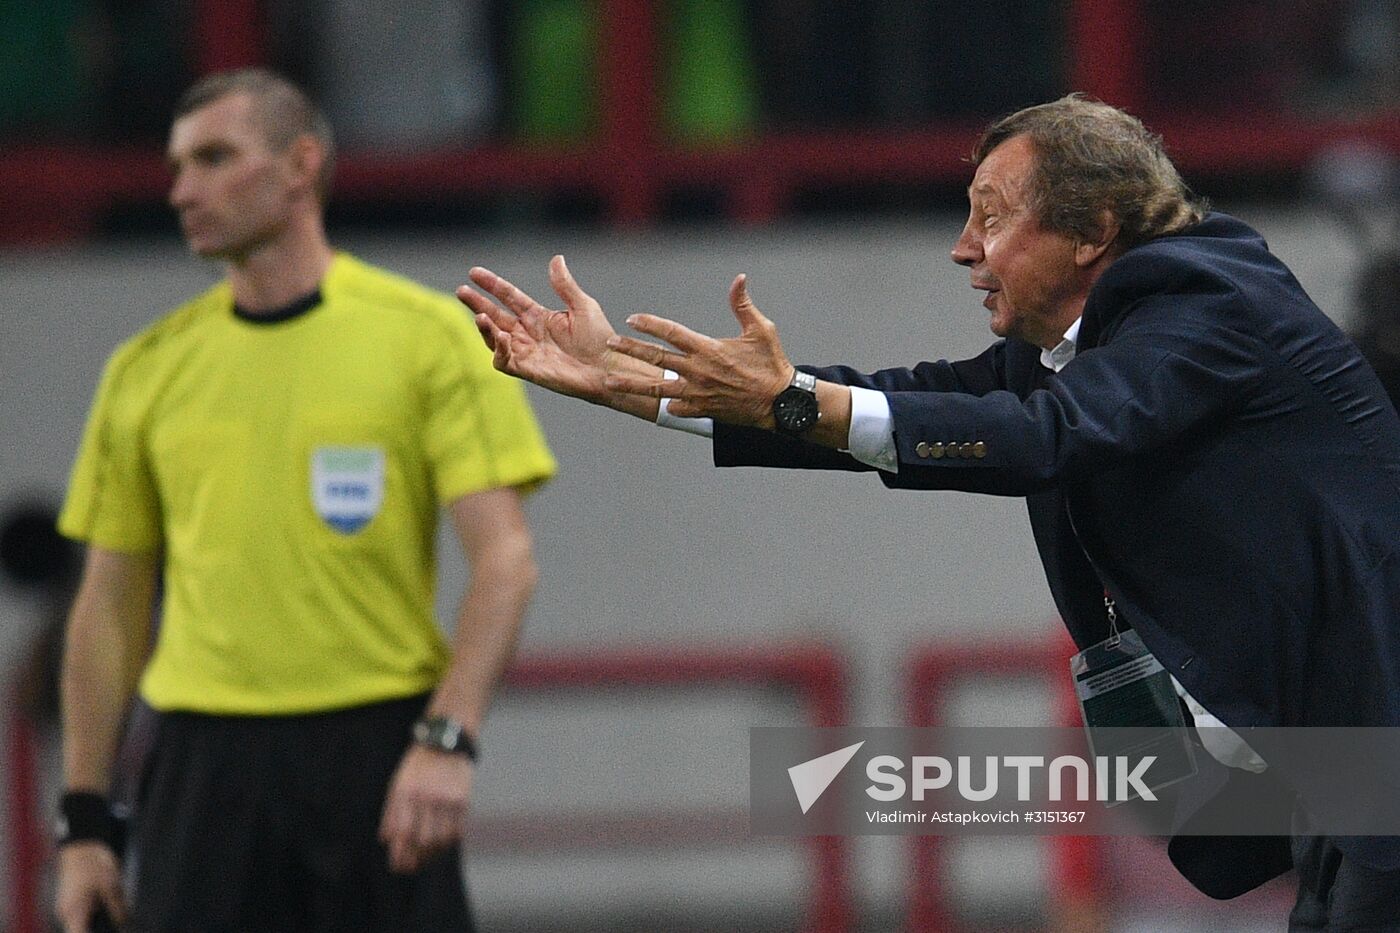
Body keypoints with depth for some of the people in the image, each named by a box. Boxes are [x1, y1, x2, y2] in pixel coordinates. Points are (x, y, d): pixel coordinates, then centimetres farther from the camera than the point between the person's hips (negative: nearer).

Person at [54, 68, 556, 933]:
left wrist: (448, 739, -19)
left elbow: (505, 560, -6)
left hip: (379, 757, -3)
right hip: (204, 761, 3)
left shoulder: (428, 335, 0)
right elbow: (111, 605, 13)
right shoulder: (148, 368, 10)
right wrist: (85, 819, 8)